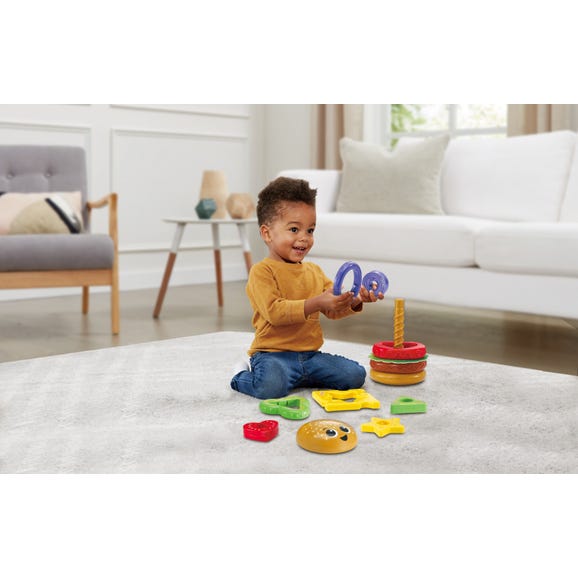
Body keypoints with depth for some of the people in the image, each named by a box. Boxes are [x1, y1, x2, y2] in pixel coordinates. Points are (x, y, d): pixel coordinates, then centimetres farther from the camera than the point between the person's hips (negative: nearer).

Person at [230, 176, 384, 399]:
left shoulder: (314, 271, 15)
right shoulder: (262, 272, -9)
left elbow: (333, 311, 15)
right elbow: (274, 311, -22)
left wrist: (355, 300, -7)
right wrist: (316, 303, -31)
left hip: (310, 354, 7)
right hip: (273, 353, -7)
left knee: (355, 375, -7)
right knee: (271, 387, -35)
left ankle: (294, 377, 10)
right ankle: (244, 376, 3)